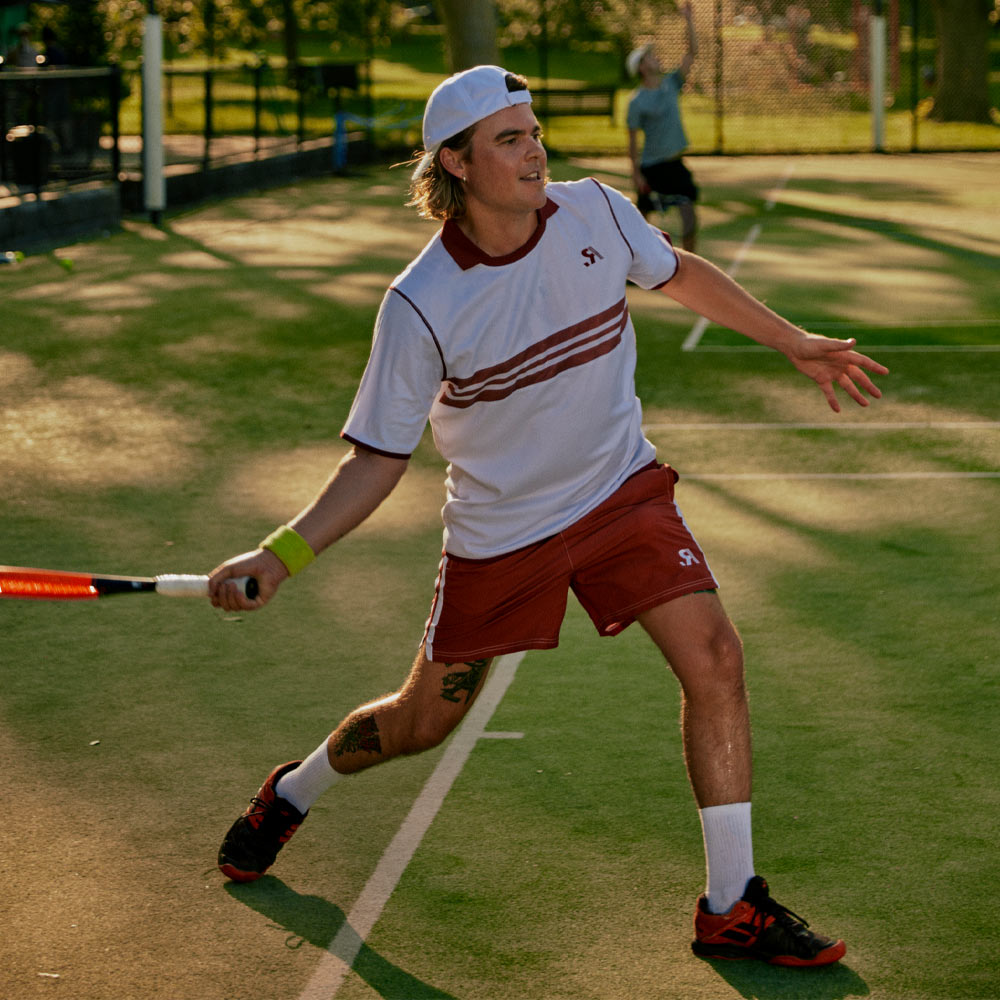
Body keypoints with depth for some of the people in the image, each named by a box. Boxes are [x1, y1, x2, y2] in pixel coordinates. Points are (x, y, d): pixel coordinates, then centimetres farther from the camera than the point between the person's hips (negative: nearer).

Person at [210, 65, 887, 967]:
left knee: (714, 659, -16)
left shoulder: (596, 213, -13)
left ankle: (731, 909, -5)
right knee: (423, 722, 10)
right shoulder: (420, 307, -22)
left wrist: (794, 342, 17)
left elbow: (680, 274, 10)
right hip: (499, 527, -2)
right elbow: (379, 459, -15)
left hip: (620, 488, 3)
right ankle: (293, 794, 44)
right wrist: (278, 556, -27)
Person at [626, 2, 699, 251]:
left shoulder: (671, 84, 4)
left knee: (689, 214, -8)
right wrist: (636, 172, -11)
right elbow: (633, 139, -7)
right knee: (641, 217, 9)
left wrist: (689, 22, -6)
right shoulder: (637, 102, -10)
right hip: (650, 167, -4)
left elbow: (692, 53, 3)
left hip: (674, 164, 4)